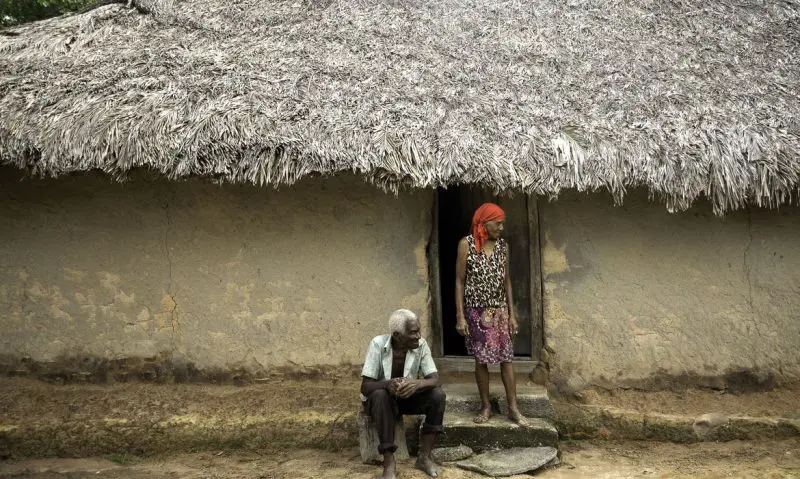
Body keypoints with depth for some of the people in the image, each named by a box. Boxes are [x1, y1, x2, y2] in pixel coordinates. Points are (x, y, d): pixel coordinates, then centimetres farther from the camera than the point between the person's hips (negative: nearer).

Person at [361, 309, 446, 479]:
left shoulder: (421, 345, -16)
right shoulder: (378, 344, -24)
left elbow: (435, 379, -21)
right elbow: (365, 386, -26)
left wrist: (416, 384, -45)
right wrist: (388, 384, -48)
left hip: (408, 397, 3)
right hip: (379, 398, -3)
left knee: (438, 395, -23)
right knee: (380, 395, -37)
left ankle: (424, 456, -15)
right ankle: (389, 462, -30)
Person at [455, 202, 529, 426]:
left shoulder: (502, 245, 4)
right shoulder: (467, 244, -8)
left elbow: (506, 281, 9)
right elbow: (460, 281, -7)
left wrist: (512, 314, 6)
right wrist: (460, 316, -11)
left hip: (499, 311, 3)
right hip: (476, 311, -3)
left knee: (506, 358, 2)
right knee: (481, 359, 5)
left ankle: (513, 408, 9)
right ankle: (486, 406, 19)